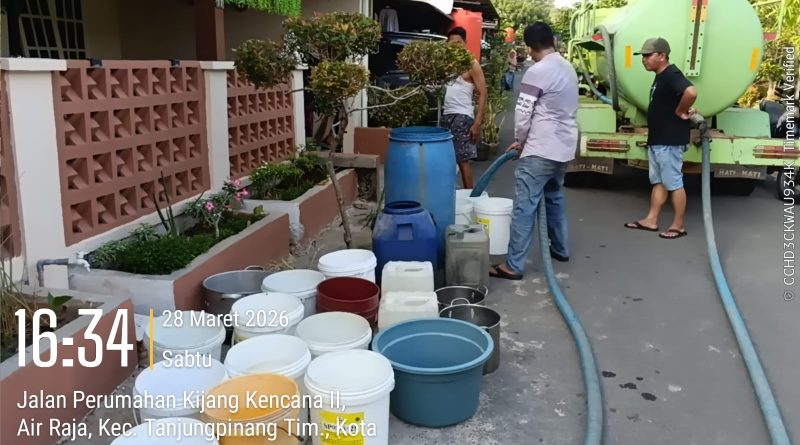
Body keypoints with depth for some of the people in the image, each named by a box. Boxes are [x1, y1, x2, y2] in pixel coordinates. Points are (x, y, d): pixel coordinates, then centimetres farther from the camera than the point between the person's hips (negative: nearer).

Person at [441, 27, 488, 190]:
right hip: (446, 115, 6)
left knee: (463, 160, -4)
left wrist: (477, 123, -14)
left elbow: (483, 94, -7)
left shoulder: (472, 64, -4)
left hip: (462, 116, -6)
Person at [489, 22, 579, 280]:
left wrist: (520, 141, 5)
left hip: (541, 150, -9)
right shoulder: (568, 69, 13)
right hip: (565, 148, 9)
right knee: (554, 197, 24)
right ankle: (560, 249, 35)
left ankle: (513, 266, -6)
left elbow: (523, 114, -14)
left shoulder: (537, 72, -14)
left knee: (525, 206, -7)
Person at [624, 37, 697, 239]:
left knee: (674, 183, -1)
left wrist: (681, 112, -22)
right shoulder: (660, 77, 13)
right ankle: (651, 220, 23)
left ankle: (678, 225, 9)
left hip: (670, 141, -10)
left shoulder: (671, 75, -18)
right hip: (657, 140, 10)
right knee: (658, 181, 15)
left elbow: (691, 92, -36)